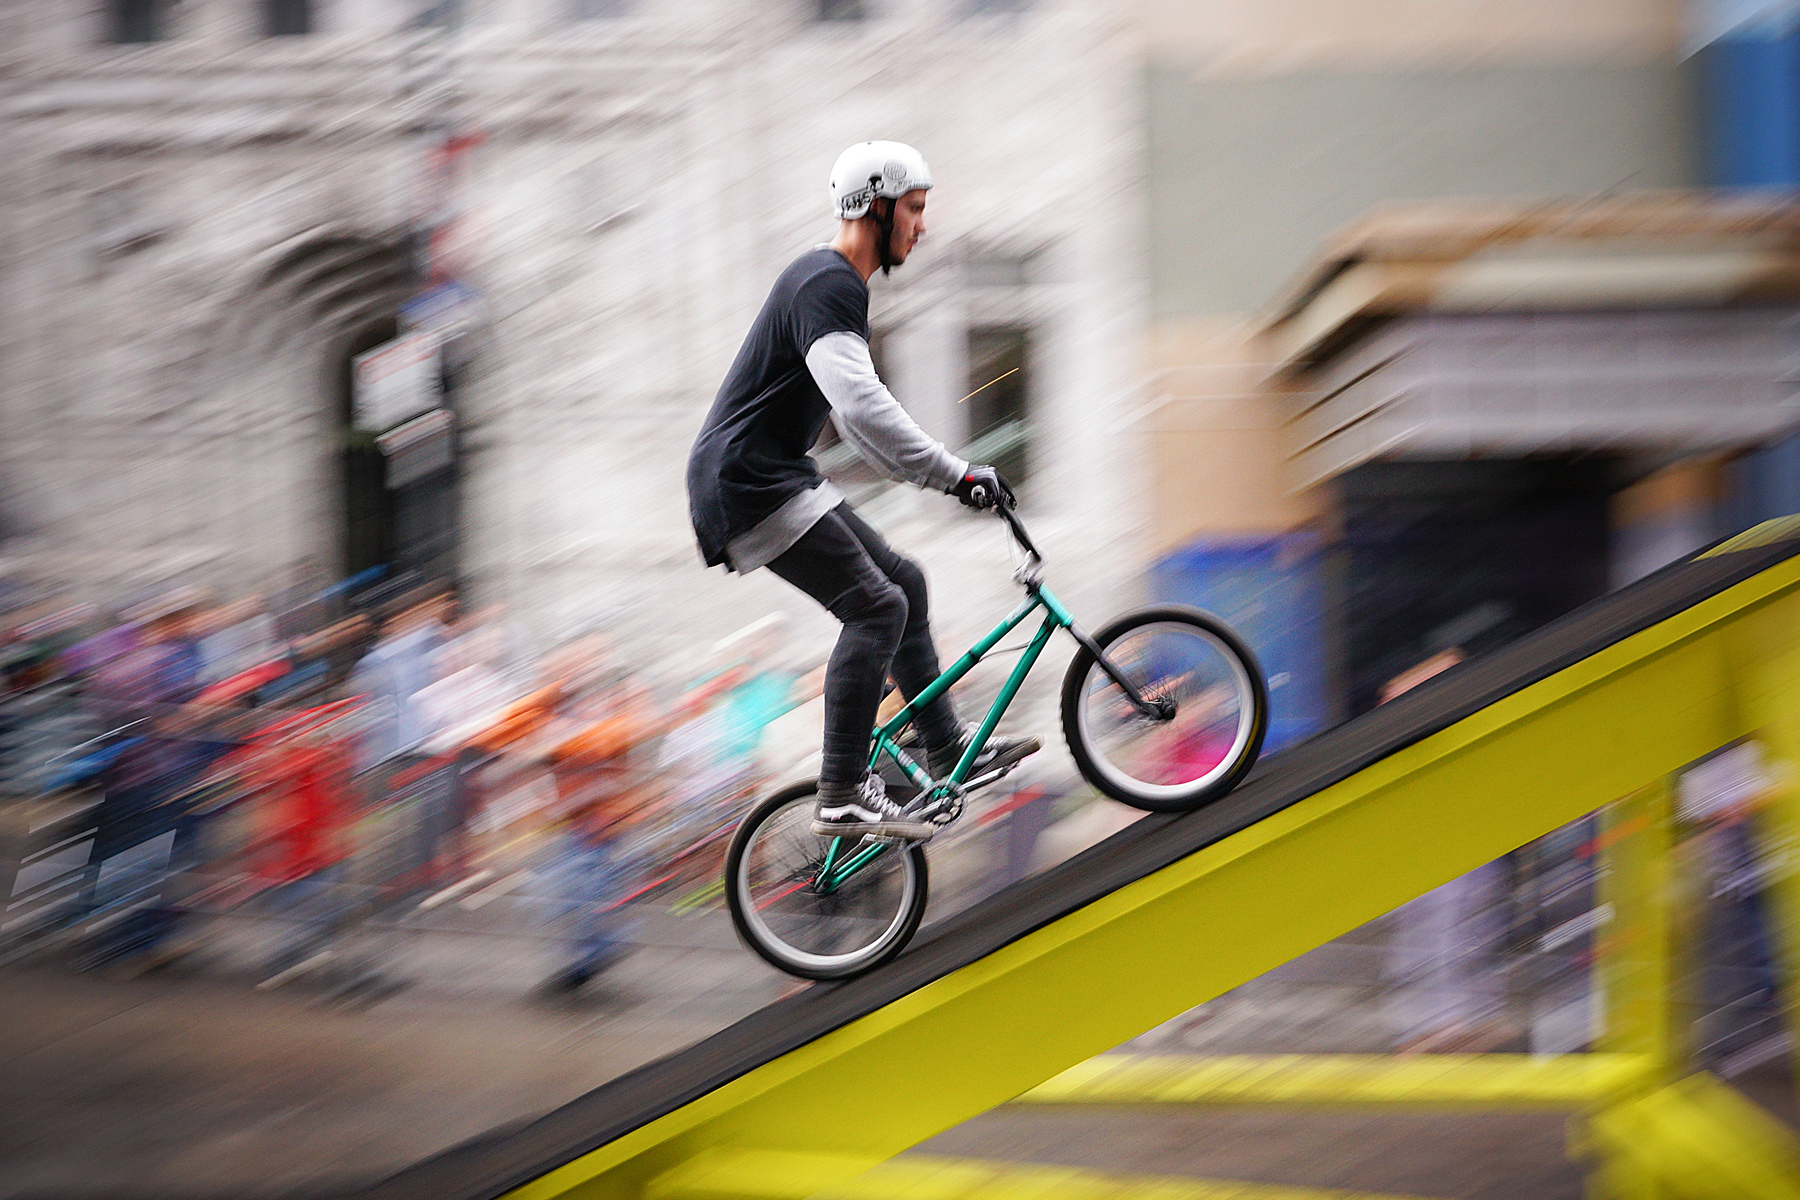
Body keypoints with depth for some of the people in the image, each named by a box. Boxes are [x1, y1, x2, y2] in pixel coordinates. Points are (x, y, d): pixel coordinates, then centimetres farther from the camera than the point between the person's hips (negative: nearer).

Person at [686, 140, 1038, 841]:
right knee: (876, 606, -19)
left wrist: (939, 473, 25)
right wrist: (956, 474, -30)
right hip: (749, 487, -11)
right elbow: (860, 408, -32)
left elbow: (856, 410, 29)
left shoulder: (837, 283, 17)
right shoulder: (827, 286, -18)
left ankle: (947, 749, 22)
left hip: (780, 478, 11)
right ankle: (844, 797, -20)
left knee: (903, 582, 15)